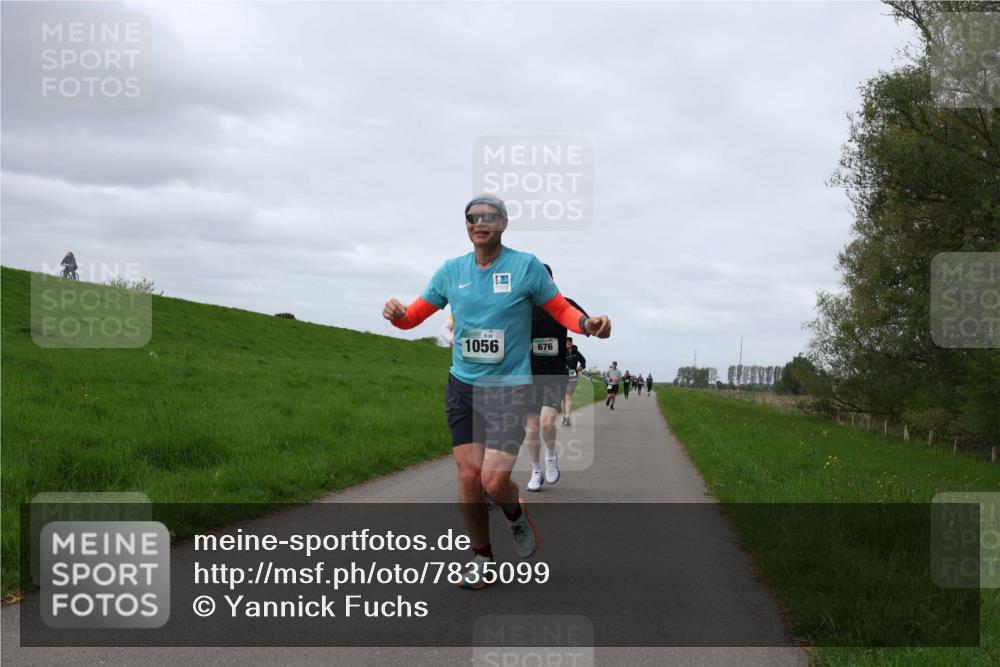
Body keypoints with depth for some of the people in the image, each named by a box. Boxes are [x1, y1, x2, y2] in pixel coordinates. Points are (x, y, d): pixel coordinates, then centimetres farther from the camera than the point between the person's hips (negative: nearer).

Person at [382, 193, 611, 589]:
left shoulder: (525, 266, -6)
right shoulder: (451, 271, 3)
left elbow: (560, 308, 2)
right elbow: (416, 314, 9)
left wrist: (587, 324, -19)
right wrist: (396, 314, -15)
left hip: (509, 388, -3)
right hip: (462, 386, 3)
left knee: (494, 481, -13)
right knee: (468, 476, 0)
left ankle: (517, 517, 23)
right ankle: (480, 556, 20)